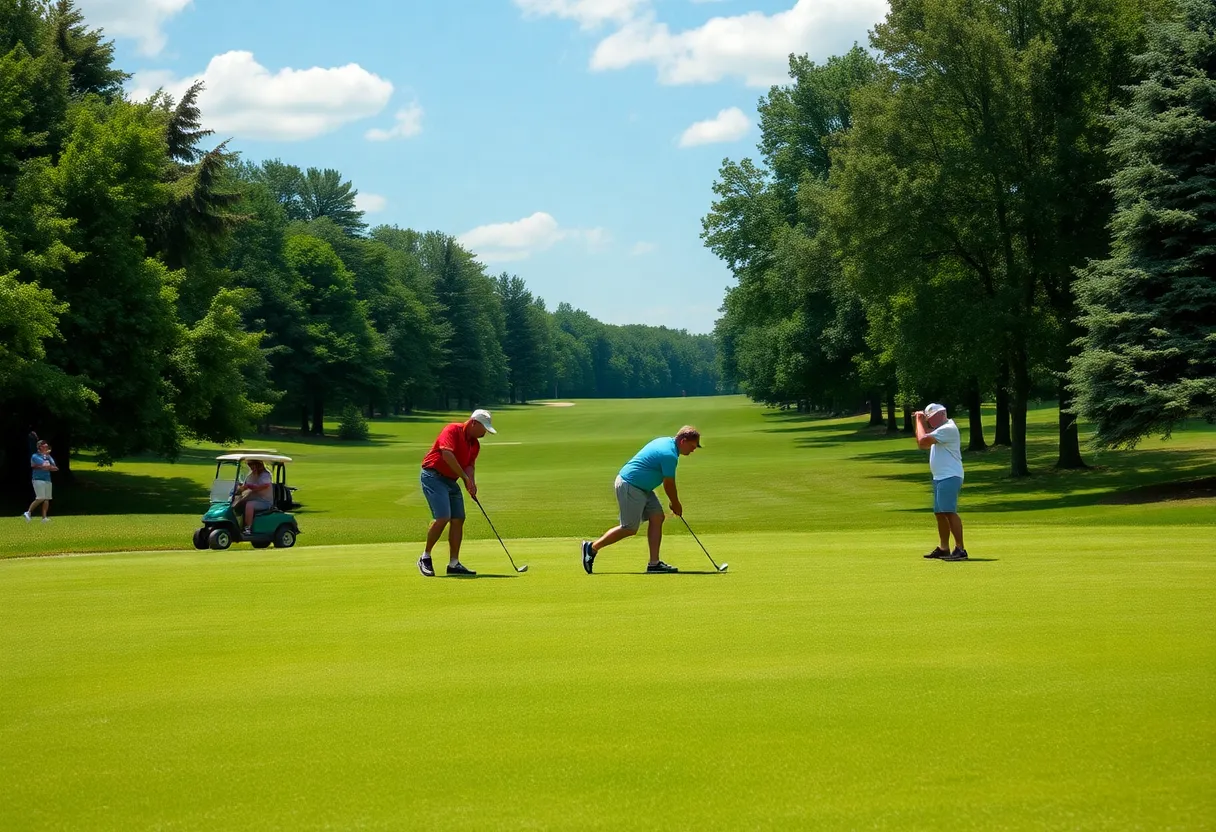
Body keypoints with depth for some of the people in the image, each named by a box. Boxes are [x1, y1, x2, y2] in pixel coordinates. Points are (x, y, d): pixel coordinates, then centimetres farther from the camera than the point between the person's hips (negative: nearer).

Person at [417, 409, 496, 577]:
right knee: (442, 517, -18)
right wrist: (465, 478, -23)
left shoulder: (475, 444, 12)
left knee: (458, 519, 2)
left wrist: (471, 484, -17)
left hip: (451, 481, 9)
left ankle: (454, 563, 6)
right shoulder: (453, 430, -14)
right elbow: (447, 455, -26)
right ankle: (425, 558, -4)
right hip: (433, 476, -9)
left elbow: (470, 466, 4)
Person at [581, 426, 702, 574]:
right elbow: (669, 484, -11)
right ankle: (592, 548, 7)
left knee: (657, 517, 5)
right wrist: (676, 505, 5)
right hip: (630, 486, -11)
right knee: (629, 529, -4)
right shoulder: (670, 455, -20)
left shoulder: (666, 441, 12)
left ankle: (654, 563, 5)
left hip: (642, 488, 11)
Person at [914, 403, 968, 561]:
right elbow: (921, 443, 20)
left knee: (949, 511, -17)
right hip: (940, 477, 11)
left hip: (950, 477, -11)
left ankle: (960, 549, -20)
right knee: (939, 513, 14)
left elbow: (923, 441, -20)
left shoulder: (948, 429, -13)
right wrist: (920, 422, 12)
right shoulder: (941, 429, 19)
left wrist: (919, 420, -6)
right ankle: (943, 548, 20)